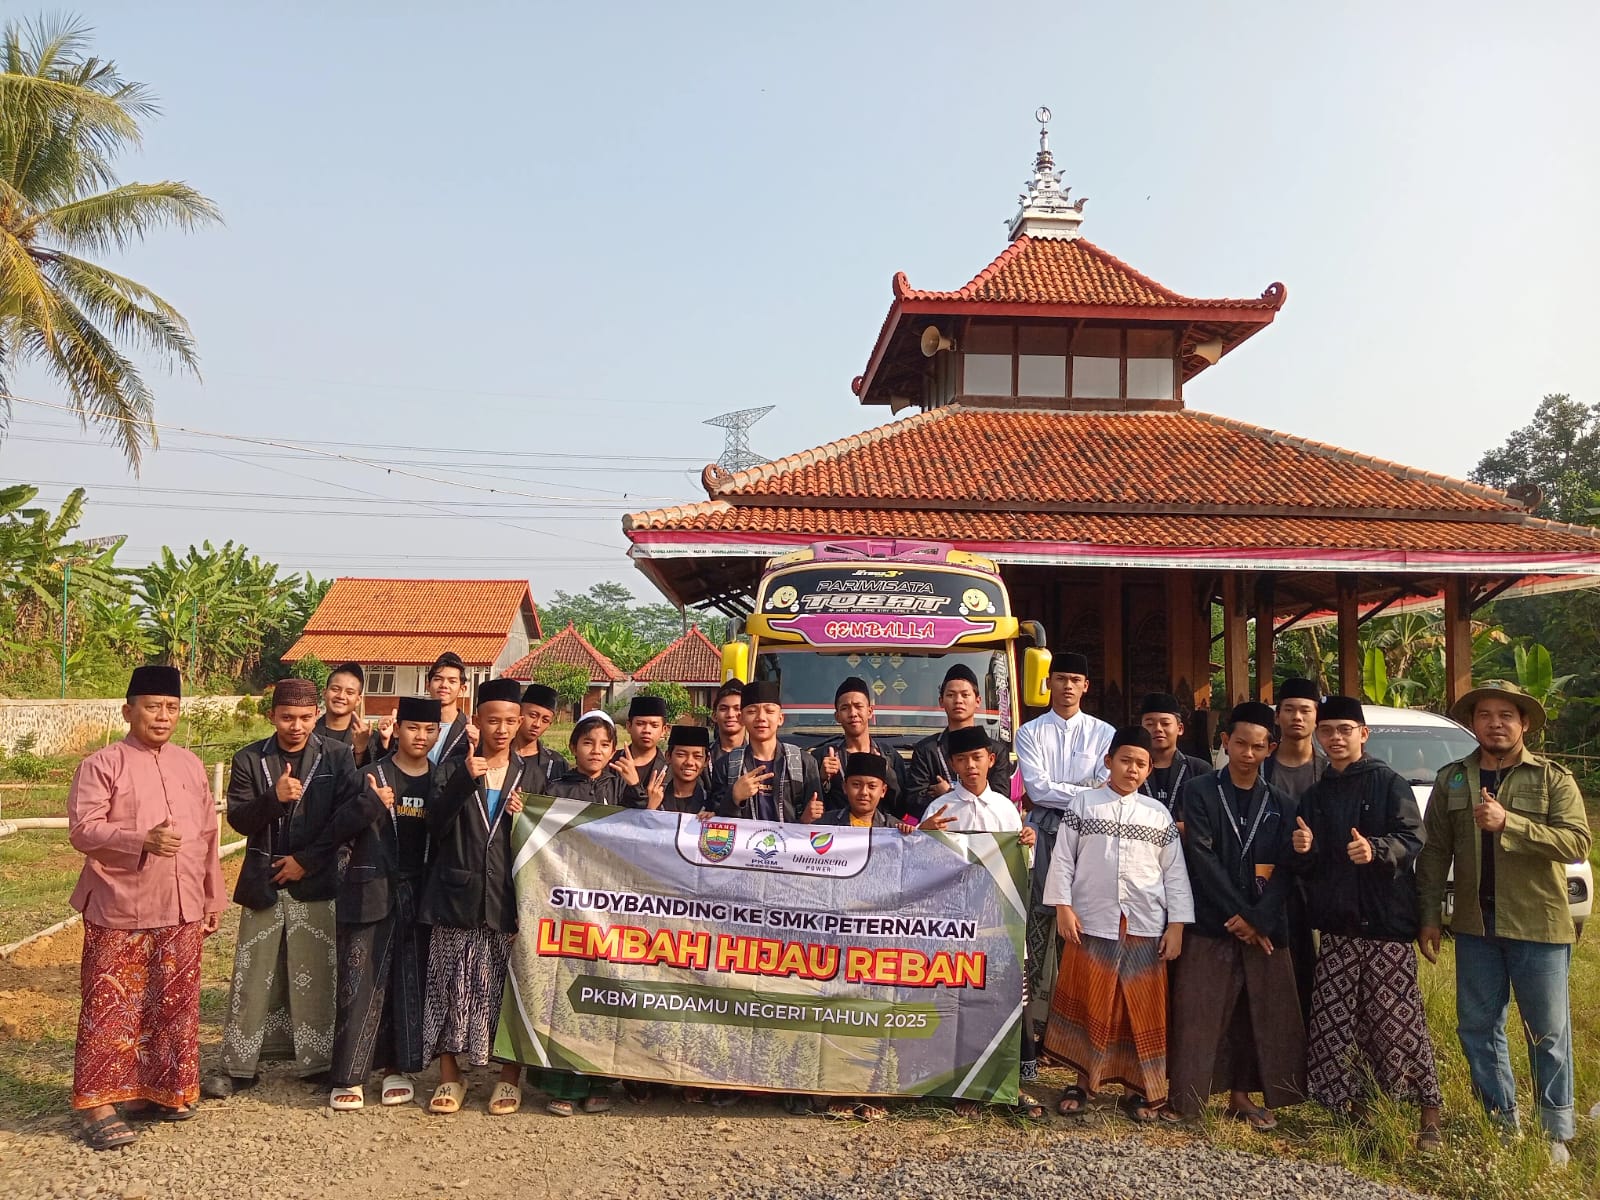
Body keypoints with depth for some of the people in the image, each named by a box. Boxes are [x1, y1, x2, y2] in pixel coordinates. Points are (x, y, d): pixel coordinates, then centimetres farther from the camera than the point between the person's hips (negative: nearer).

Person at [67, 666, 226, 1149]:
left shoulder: (190, 764, 10)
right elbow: (82, 830, -16)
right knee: (111, 1007, 0)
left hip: (181, 912, 5)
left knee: (173, 1005, 11)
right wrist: (142, 840, -31)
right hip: (120, 912, -5)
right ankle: (99, 1104, 10)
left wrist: (213, 897, 14)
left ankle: (159, 1089, 25)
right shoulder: (101, 765, -6)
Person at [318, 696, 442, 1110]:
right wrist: (371, 803, -21)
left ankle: (397, 1067, 21)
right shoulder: (371, 776, -2)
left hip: (420, 897, 3)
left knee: (409, 984, 8)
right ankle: (348, 1076, 6)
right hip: (370, 894, -3)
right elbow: (335, 832, -8)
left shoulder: (441, 781, 7)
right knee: (361, 984, -4)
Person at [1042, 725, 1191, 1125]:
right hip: (1091, 924, -1)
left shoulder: (1159, 815, 7)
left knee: (1143, 1010, 5)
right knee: (1089, 1003, 5)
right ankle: (1083, 1082, 19)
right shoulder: (1083, 805, 3)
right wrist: (1063, 907, -6)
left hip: (1146, 928, 2)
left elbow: (1174, 872, 8)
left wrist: (1177, 926, 2)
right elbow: (1063, 858, 2)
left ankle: (1141, 1090, 17)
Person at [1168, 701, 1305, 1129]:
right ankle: (1189, 1098, 7)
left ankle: (1242, 1095, 21)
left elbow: (1284, 869, 2)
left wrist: (1259, 920, -12)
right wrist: (1240, 915, -13)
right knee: (1201, 1014, -3)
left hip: (1264, 929, 4)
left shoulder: (1280, 805, 9)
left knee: (1260, 1012, 7)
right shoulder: (1201, 793, -1)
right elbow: (1202, 860, -9)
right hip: (1210, 925, -3)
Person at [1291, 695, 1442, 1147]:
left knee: (1397, 1020, -6)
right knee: (1334, 1022, 3)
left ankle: (1430, 1114, 6)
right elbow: (1306, 867, 18)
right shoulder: (1314, 795, 16)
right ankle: (1355, 1106, 17)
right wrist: (1303, 851, -4)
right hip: (1336, 924, 5)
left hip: (1386, 922, -5)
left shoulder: (1388, 783, 1)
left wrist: (1377, 850, -27)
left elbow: (1413, 838, -9)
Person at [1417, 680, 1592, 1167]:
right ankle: (1502, 1124, 24)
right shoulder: (1451, 780, 6)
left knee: (1548, 1034, 6)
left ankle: (1556, 1132, 19)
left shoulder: (1553, 779, -3)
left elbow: (1576, 843, -15)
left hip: (1538, 926, -3)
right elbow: (1435, 851, 7)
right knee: (1478, 1029, 10)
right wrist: (1430, 916, 4)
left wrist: (1508, 823, -26)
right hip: (1476, 926, 3)